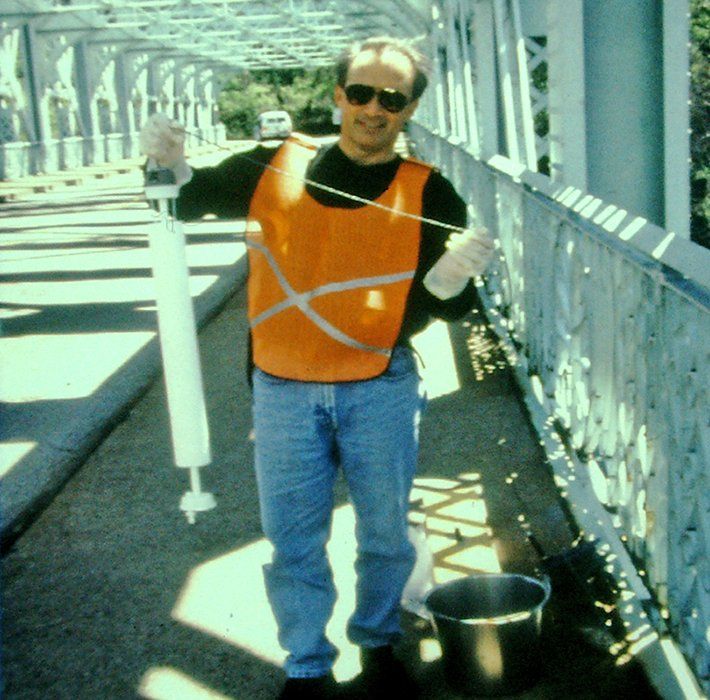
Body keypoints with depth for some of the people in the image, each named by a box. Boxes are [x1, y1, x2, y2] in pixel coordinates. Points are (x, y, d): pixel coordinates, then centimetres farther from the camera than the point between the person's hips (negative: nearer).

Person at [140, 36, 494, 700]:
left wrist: (455, 273, -30)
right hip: (284, 392, 1)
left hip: (381, 392, 0)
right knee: (292, 540, 11)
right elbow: (187, 197, 8)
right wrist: (169, 163, -14)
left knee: (385, 532, 16)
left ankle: (378, 643, 41)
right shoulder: (275, 165, -1)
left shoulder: (428, 193, -4)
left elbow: (443, 304, -7)